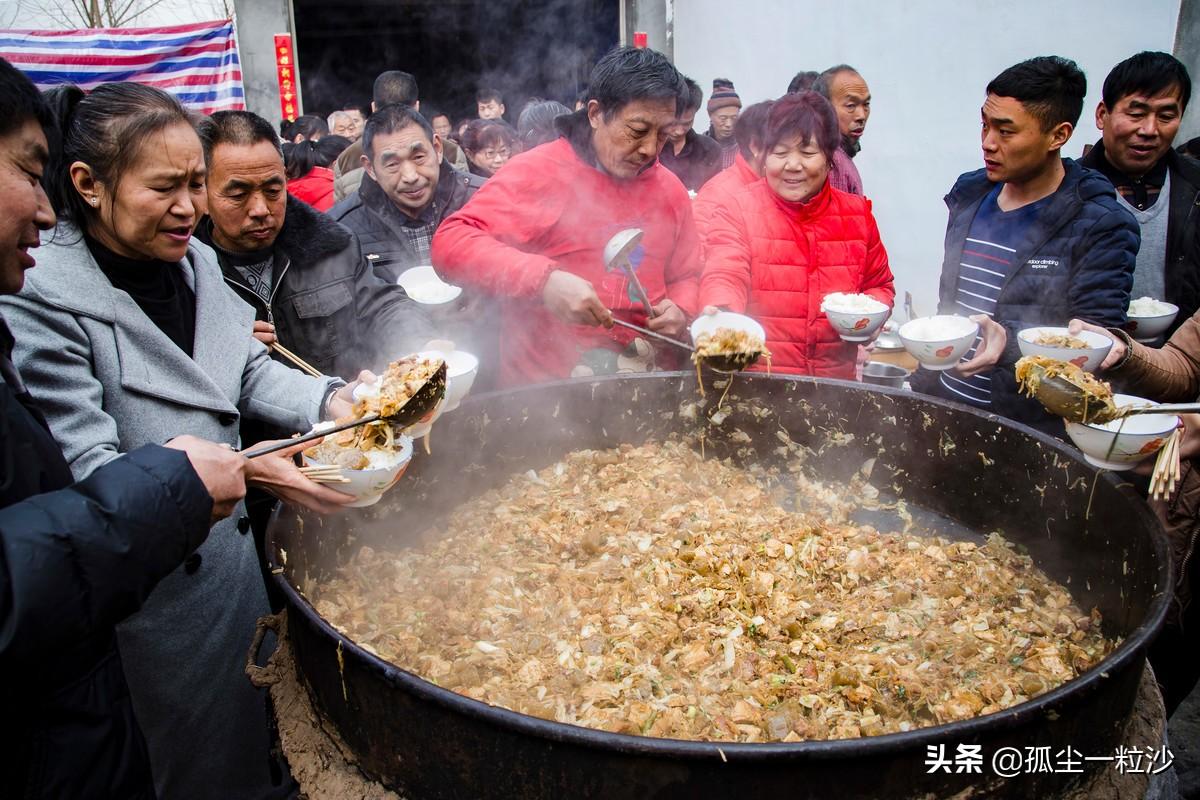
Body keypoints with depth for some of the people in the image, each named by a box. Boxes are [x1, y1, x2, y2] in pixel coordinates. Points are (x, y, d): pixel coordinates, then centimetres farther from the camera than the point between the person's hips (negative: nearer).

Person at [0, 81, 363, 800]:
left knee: (255, 738, 24)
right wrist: (232, 469, -35)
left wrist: (332, 403, -13)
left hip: (232, 549, 7)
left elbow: (250, 371, 6)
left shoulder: (192, 260, 1)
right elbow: (85, 472, -24)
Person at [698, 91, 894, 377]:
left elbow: (879, 285, 23)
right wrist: (720, 315, -39)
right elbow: (724, 275, -17)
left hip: (836, 376, 4)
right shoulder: (736, 212, 0)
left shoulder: (857, 214, 11)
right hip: (754, 380, -3)